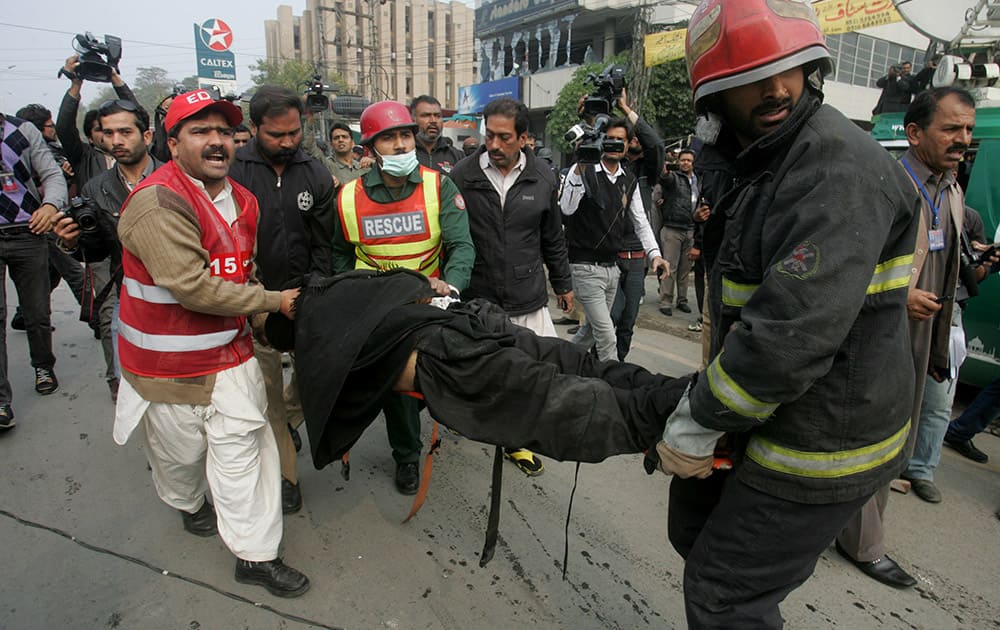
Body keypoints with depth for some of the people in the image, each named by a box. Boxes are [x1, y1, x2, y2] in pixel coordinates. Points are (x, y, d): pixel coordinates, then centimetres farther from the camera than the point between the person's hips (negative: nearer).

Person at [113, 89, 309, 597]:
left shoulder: (239, 199, 6)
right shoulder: (158, 202, -22)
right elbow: (192, 287, -28)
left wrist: (247, 318, 11)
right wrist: (273, 301, -20)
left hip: (230, 347, 6)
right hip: (169, 359, -6)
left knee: (243, 445, 5)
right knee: (181, 450, 16)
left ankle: (256, 554, 17)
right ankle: (189, 503, 49)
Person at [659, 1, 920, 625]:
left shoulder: (841, 169, -24)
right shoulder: (759, 163, 9)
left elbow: (793, 333, -32)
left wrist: (699, 423, -20)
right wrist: (703, 408, 9)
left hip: (820, 446, -9)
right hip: (763, 416, 9)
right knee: (693, 527, 25)